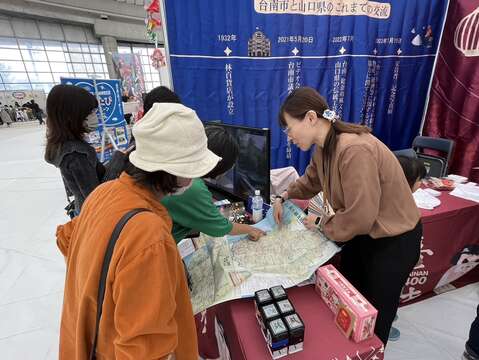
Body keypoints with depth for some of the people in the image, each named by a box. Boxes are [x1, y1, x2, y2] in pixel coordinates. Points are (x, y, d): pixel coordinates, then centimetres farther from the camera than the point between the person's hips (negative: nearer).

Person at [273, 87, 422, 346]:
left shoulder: (355, 151, -34)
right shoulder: (324, 147, -5)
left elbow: (359, 217, -32)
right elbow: (311, 181, 13)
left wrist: (321, 223, -16)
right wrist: (283, 197, 0)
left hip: (393, 241, -8)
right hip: (362, 234, 8)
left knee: (375, 316, 15)